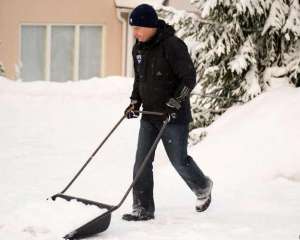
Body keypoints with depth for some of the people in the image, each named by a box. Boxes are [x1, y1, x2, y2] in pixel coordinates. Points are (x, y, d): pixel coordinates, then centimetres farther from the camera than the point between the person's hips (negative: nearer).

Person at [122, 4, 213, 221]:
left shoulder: (172, 46, -18)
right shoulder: (138, 48, 6)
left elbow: (189, 78, -18)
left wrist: (174, 104, -23)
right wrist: (135, 103, 7)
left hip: (174, 116, -7)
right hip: (149, 114, 7)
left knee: (179, 160, 4)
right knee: (142, 161, -1)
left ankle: (203, 187, 34)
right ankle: (143, 209, 5)